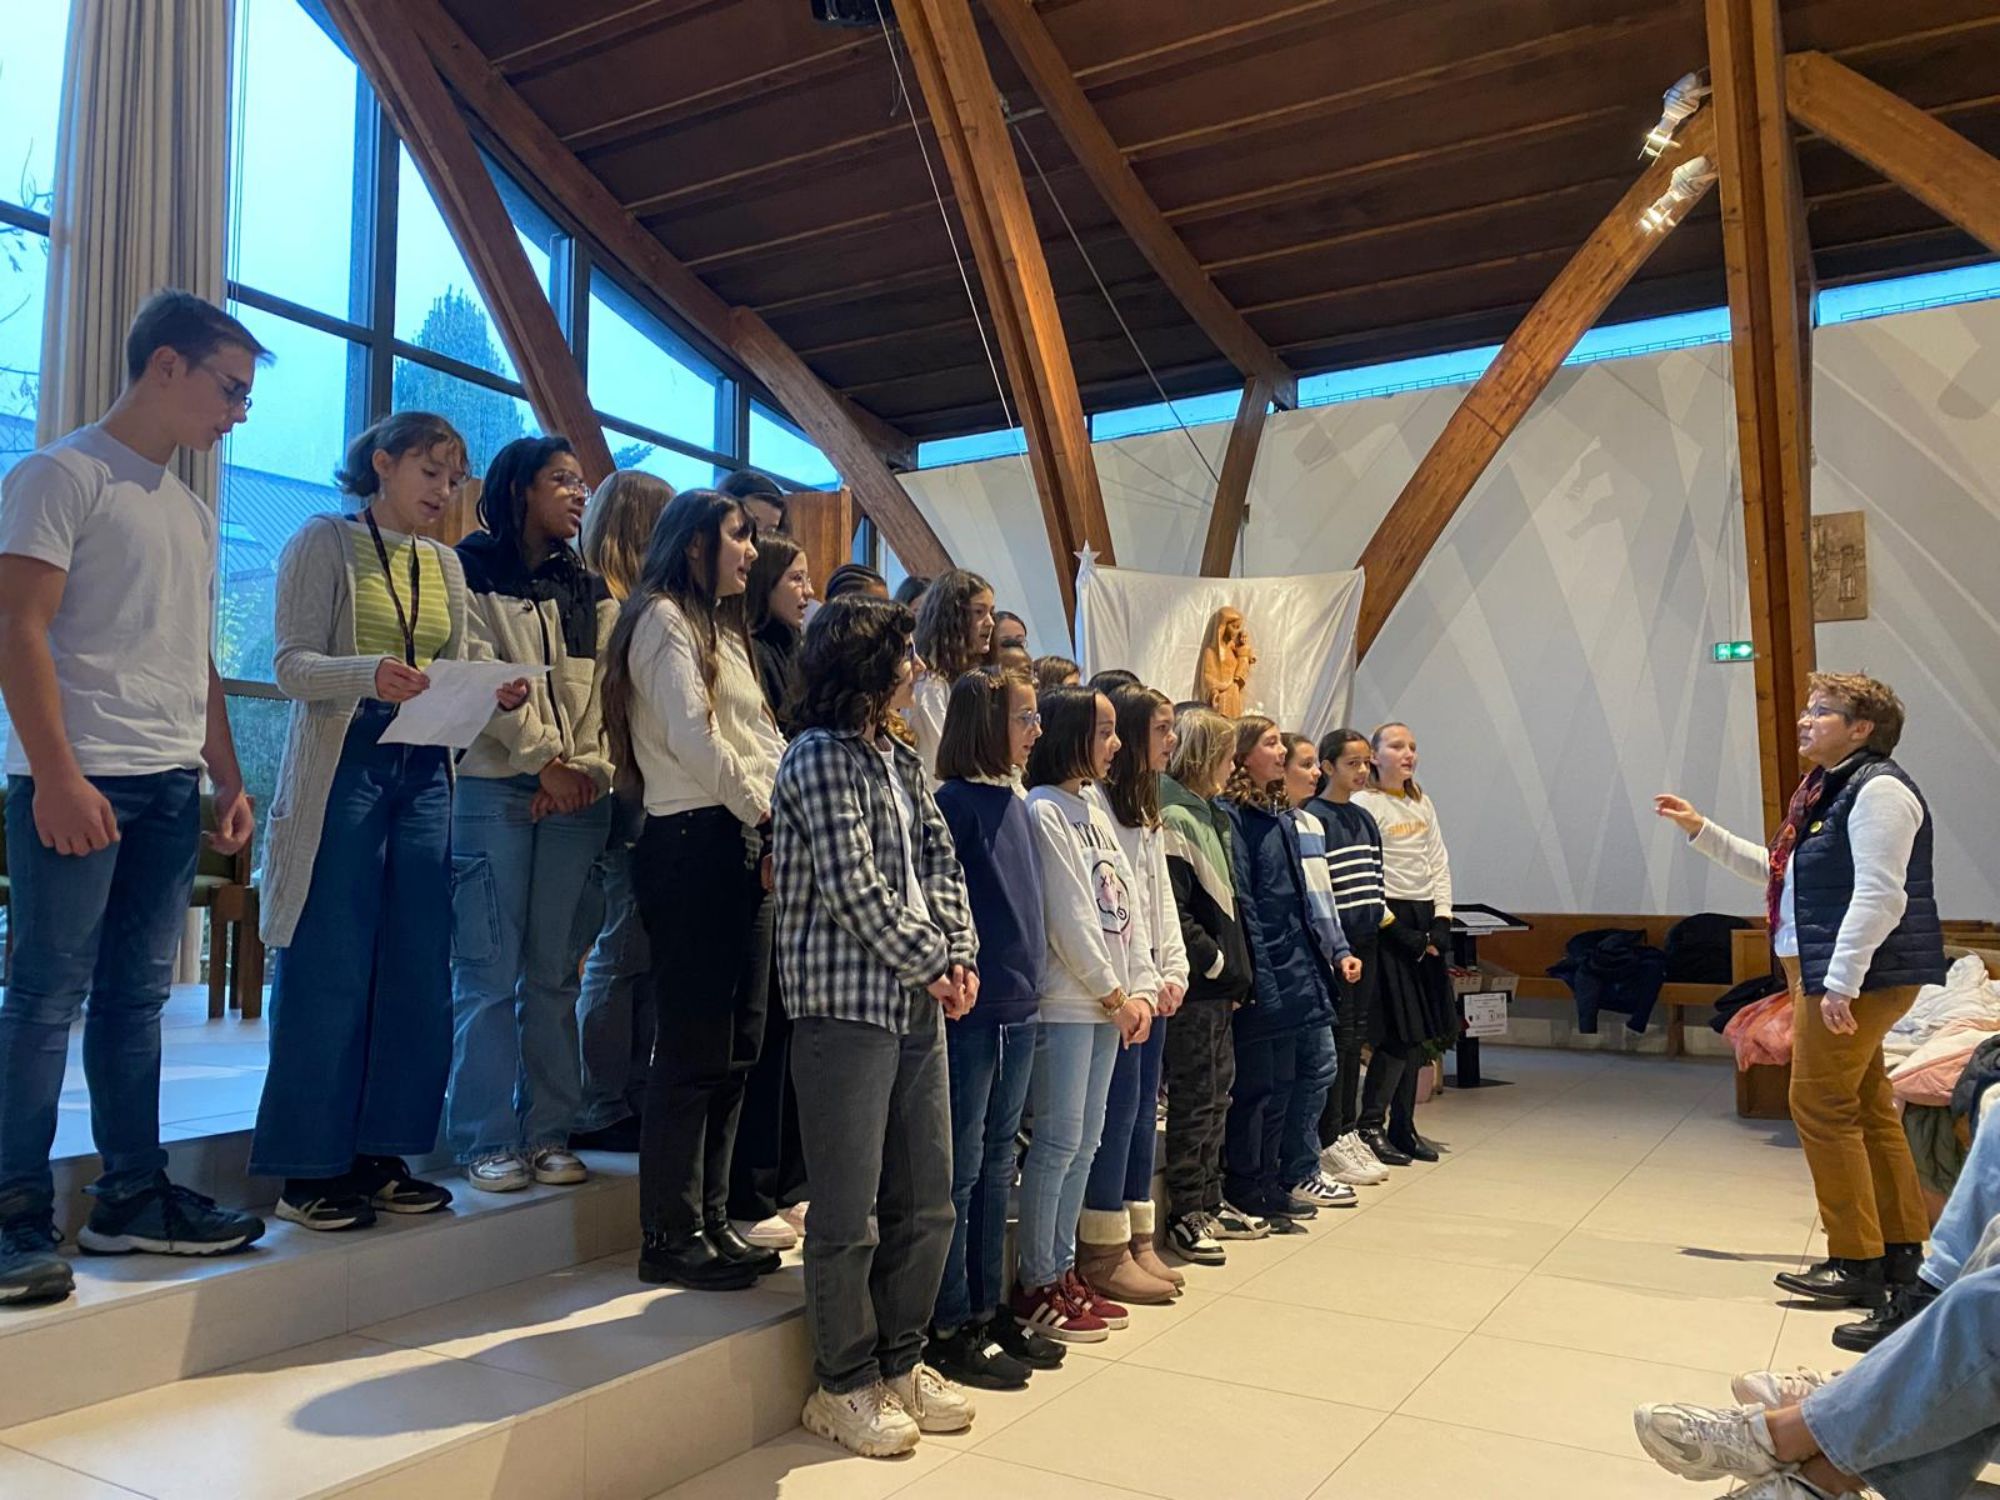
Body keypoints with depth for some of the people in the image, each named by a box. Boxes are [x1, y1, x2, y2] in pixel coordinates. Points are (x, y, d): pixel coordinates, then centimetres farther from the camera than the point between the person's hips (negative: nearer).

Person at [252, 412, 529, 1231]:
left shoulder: (446, 565, 15)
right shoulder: (325, 542, 0)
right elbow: (292, 663, -10)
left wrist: (496, 696, -8)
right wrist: (370, 674, -28)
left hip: (424, 772, 6)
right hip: (344, 765, -6)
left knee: (417, 971, 4)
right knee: (330, 971, -3)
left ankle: (379, 1155, 16)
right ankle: (308, 1168, 7)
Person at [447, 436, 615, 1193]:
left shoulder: (591, 590, 17)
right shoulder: (474, 572, 3)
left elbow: (600, 691, 9)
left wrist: (585, 768, -6)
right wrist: (544, 759, -11)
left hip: (577, 796, 4)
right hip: (496, 789, -4)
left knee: (556, 973, 6)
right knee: (491, 973, -3)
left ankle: (548, 1132, 14)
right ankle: (485, 1141, 6)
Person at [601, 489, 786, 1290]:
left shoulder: (724, 631, 25)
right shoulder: (662, 618, -2)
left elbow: (764, 741, 17)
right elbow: (693, 738, -13)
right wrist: (769, 815, -7)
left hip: (743, 842, 9)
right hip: (694, 842, -9)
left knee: (735, 1046, 10)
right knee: (694, 1047, -6)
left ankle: (711, 1219, 19)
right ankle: (671, 1238, 3)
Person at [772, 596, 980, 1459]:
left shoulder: (904, 764, 15)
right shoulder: (820, 758, -9)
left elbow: (940, 866, 12)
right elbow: (853, 889, -15)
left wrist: (960, 956, -3)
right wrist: (932, 965, -9)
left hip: (919, 1007, 8)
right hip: (847, 1007, -8)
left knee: (925, 1202, 13)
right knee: (849, 1213, 1)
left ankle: (900, 1363, 29)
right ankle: (844, 1386, 17)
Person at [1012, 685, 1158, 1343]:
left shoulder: (1094, 811, 16)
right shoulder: (1044, 812, -11)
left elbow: (1123, 909, 13)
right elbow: (1069, 919, -14)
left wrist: (1141, 988, 3)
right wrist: (1115, 995, -9)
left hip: (1109, 1003, 9)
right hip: (1065, 1002, -8)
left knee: (1084, 1142, 12)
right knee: (1058, 1142, -3)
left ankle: (1063, 1271, 22)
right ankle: (1037, 1287, 8)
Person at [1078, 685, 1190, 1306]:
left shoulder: (1149, 816, 19)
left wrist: (1174, 973, 8)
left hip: (1152, 991, 9)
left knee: (1144, 1110, 12)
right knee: (1118, 1110, -4)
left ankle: (1138, 1241, 20)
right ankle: (1103, 1254, 5)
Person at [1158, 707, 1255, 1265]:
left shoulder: (1208, 815, 15)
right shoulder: (1173, 819, -15)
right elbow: (1172, 913, -21)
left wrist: (1234, 970, 11)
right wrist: (1218, 963, -13)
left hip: (1216, 985, 10)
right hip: (1193, 986, -10)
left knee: (1218, 1093, 15)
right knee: (1194, 1098, -2)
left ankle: (1208, 1205, 25)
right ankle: (1185, 1217, 8)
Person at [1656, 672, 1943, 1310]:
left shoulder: (1876, 790, -15)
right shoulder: (1825, 790, 17)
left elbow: (1879, 895, -24)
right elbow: (1781, 872, 25)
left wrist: (1841, 982, -27)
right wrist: (1702, 831, 22)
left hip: (1863, 974, -11)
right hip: (1828, 974, 11)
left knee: (1822, 1106, -7)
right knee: (1866, 1108, 15)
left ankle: (1856, 1264, 1)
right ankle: (1901, 1251, 25)